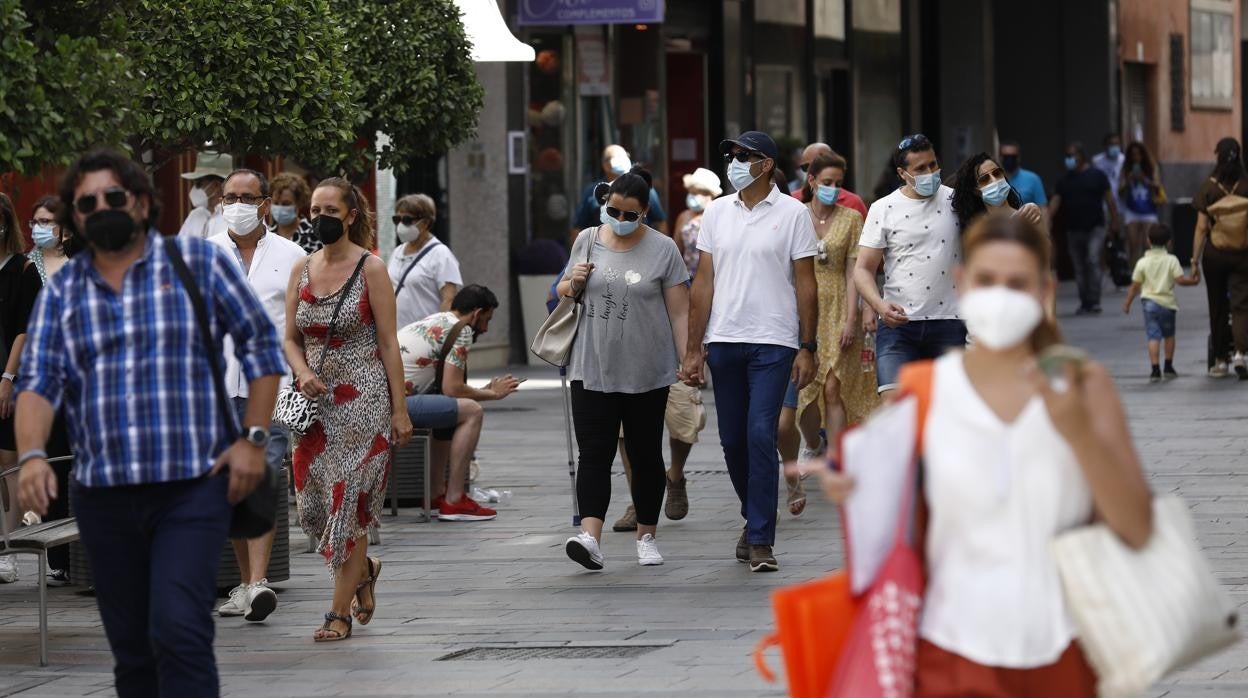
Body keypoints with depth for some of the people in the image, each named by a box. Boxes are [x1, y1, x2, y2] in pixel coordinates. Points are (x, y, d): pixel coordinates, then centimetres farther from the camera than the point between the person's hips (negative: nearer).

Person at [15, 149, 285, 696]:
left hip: (192, 486, -4)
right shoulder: (62, 291, 9)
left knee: (179, 631, -17)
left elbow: (261, 347, 5)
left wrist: (253, 439, -4)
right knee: (130, 648, 9)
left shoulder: (199, 262, 2)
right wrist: (31, 455, -20)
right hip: (102, 494, 4)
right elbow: (39, 381, -1)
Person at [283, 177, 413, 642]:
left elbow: (389, 343, -6)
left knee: (350, 499, -5)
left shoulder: (370, 268, -6)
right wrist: (302, 374, -8)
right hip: (316, 401, 5)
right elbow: (291, 339, 13)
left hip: (364, 399, -5)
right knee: (312, 500, 3)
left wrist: (400, 410, -9)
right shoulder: (302, 269, 8)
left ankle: (340, 612, 1)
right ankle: (363, 569, 32)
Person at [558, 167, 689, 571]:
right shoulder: (588, 241, 8)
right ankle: (590, 537, -20)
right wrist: (573, 284, -4)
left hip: (647, 373, -2)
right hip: (593, 370, 2)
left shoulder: (662, 249, -1)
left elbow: (679, 311, -1)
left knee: (645, 455, 8)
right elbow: (564, 293, 19)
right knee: (594, 454, -9)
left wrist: (687, 359, -10)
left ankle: (647, 536, 19)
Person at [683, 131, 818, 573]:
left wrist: (807, 348, -5)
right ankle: (755, 518, 30)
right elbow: (704, 283, 10)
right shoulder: (717, 213, 9)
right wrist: (693, 349, 5)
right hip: (723, 341, 4)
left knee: (760, 436, -12)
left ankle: (761, 541, -9)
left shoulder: (793, 214, -1)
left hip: (773, 342, -4)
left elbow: (806, 285, 0)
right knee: (733, 440, 9)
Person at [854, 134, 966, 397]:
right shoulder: (884, 210, 3)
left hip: (948, 324, 2)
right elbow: (863, 270, 1)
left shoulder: (955, 201, 7)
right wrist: (879, 305, -18)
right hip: (898, 324, -1)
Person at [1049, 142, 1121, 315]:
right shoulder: (1065, 181, 10)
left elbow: (1109, 200, 2)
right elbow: (1055, 202, 3)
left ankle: (1094, 302, -16)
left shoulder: (1096, 175, 1)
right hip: (1074, 230, 4)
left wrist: (1114, 221, -2)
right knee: (1079, 268, 5)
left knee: (1093, 262, -16)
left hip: (1094, 228, -4)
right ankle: (1084, 303, 12)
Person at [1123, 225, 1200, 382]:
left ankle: (1155, 369, -16)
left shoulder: (1142, 262, -1)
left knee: (1153, 336, -4)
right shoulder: (1171, 260, -4)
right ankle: (1169, 367, 23)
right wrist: (1194, 279, 5)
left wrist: (1127, 303, 11)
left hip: (1149, 302, 0)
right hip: (1167, 303, 0)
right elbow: (1180, 280, -13)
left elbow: (1135, 286, 0)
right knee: (1169, 335, 19)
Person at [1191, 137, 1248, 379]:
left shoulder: (1209, 188, -6)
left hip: (1214, 253, 0)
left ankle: (1220, 361, 16)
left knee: (1218, 307, 11)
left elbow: (1202, 228, -7)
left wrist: (1195, 259, -2)